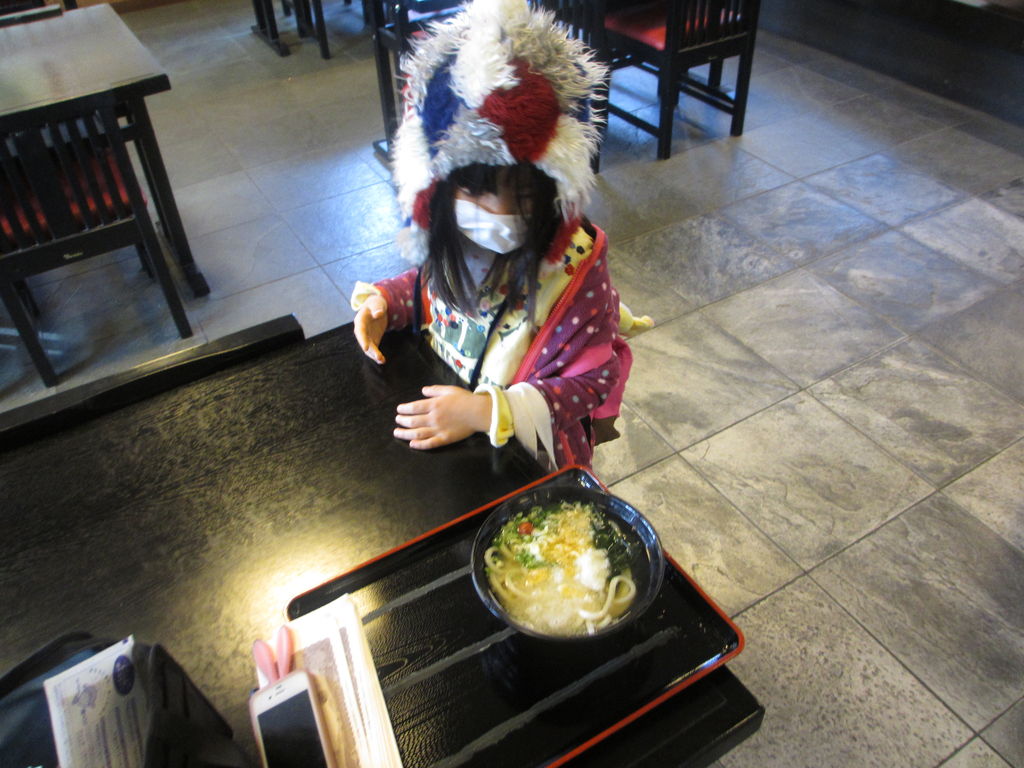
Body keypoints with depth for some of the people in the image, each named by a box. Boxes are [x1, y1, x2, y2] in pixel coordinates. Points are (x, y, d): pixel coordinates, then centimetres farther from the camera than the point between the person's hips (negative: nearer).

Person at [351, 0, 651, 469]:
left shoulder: (573, 265, -26)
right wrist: (383, 302, -8)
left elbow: (590, 379, -21)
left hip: (526, 453, -5)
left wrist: (486, 412, -30)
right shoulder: (449, 238, -11)